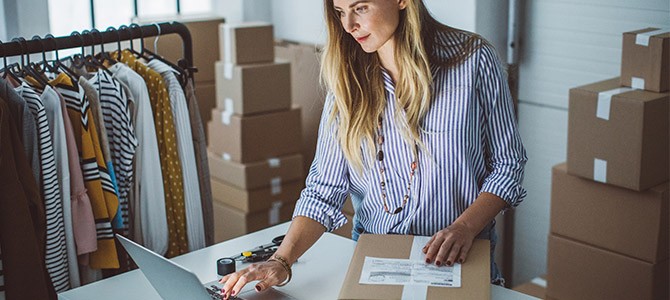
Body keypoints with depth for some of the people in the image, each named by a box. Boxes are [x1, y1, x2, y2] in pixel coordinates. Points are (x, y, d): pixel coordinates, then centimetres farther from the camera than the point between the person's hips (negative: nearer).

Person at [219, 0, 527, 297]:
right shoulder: (348, 80, 0)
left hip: (460, 260, -2)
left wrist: (464, 227, -17)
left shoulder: (472, 60, -7)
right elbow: (324, 188, -3)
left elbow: (507, 163, -1)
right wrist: (282, 261, -17)